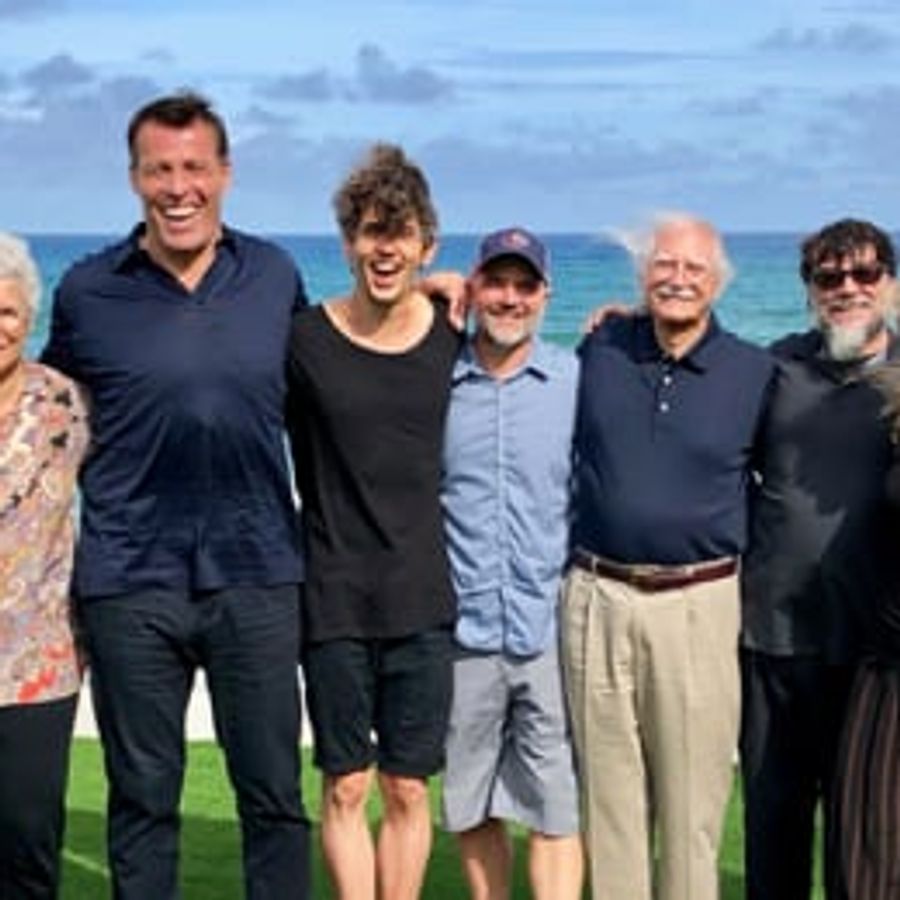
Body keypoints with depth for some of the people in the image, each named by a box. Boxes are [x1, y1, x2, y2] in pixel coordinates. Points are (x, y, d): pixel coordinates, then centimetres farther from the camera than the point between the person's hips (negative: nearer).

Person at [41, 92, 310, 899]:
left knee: (274, 794, 8)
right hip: (130, 581, -1)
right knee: (141, 799, 10)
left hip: (256, 573, 1)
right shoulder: (88, 291, 0)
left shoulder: (275, 277, 4)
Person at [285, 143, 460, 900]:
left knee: (408, 789, 8)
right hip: (334, 601, -1)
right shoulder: (306, 340, -5)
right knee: (346, 786, 5)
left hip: (422, 599, 1)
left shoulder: (452, 337, 0)